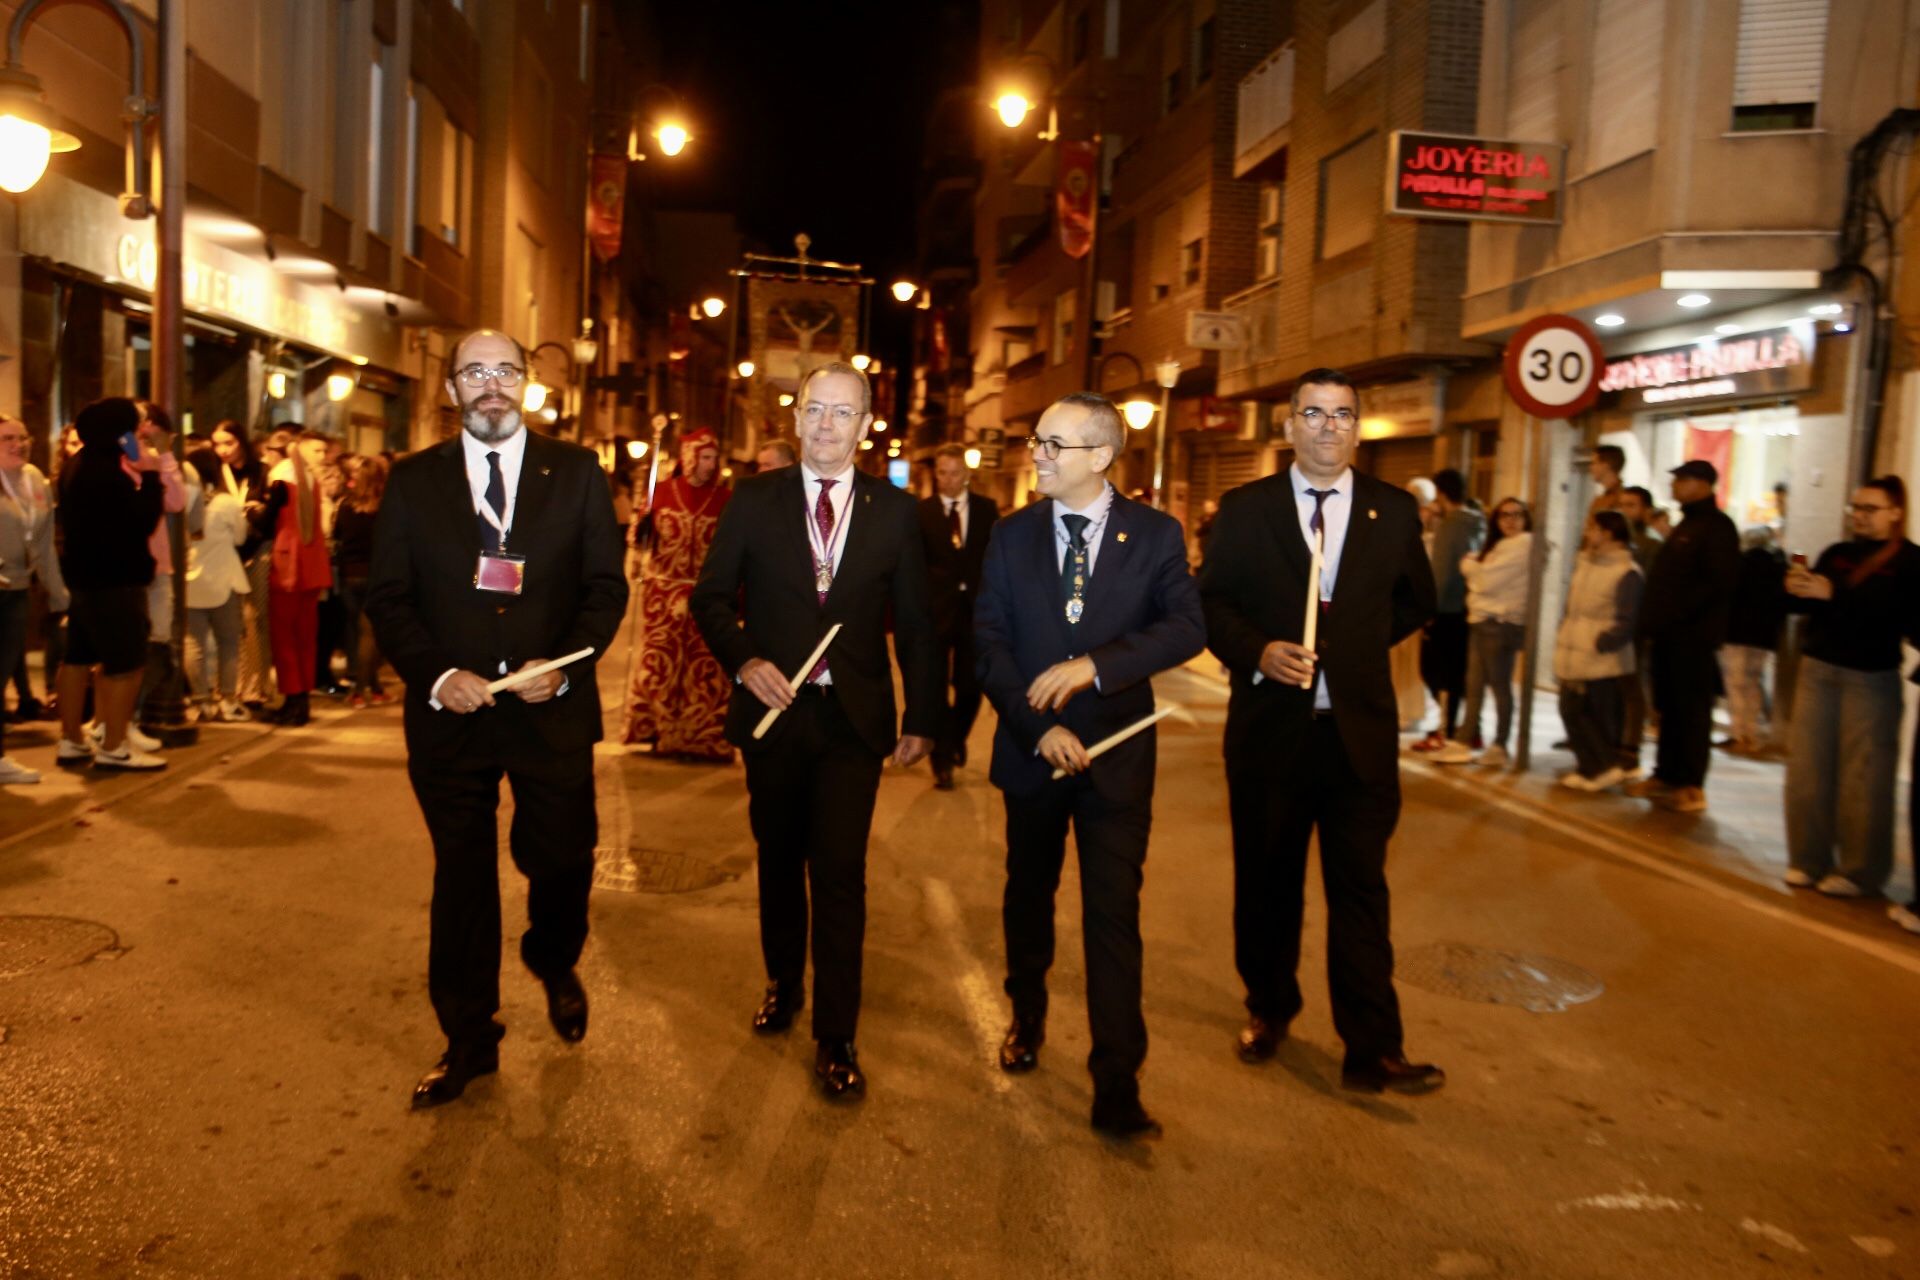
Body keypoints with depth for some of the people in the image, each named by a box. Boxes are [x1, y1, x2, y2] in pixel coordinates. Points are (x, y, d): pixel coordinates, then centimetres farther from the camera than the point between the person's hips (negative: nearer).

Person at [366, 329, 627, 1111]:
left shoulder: (576, 472, 3)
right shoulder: (412, 481, 4)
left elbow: (606, 586, 1)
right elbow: (386, 598, 3)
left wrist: (565, 665, -14)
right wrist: (436, 675, -13)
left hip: (552, 709, 0)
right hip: (450, 712, 1)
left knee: (563, 858, 5)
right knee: (461, 879, 11)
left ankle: (554, 966, 41)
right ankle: (467, 1042, 28)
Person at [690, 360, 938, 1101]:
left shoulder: (894, 511, 0)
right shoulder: (753, 502, 1)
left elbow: (915, 623, 4)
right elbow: (711, 596, 4)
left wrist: (922, 718, 3)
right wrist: (743, 660, -14)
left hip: (854, 717, -1)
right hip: (774, 709, 2)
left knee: (840, 874, -3)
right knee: (779, 861, 17)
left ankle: (835, 1037, 10)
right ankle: (783, 984, 39)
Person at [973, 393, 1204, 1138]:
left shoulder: (1155, 535, -3)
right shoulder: (1013, 536, 2)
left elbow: (1187, 628, -13)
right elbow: (990, 643, -3)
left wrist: (1094, 665, -26)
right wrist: (1038, 726, -16)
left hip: (1117, 752, -2)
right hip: (1031, 749, 3)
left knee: (1113, 915, -2)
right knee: (1028, 896, 18)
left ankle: (1117, 1085, 7)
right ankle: (1027, 1020, 42)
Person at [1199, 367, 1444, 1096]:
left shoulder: (1394, 511, 5)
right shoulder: (1244, 510, 1)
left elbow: (1415, 604, 16)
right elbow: (1210, 602, 2)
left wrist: (1355, 645, 6)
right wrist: (1257, 652, -15)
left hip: (1359, 732, 0)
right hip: (1269, 726, 0)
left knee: (1361, 891, 0)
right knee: (1266, 881, 13)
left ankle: (1373, 1052, 7)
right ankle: (1268, 1010, 33)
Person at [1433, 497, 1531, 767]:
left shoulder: (1523, 544, -11)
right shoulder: (1502, 544, 21)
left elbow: (1488, 580, -16)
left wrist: (1469, 565, 2)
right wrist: (1475, 566, -3)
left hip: (1501, 622, -9)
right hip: (1483, 619, 9)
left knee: (1499, 685, -2)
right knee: (1474, 684, 8)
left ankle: (1499, 747, 6)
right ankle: (1464, 741, 11)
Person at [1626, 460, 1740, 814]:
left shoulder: (1717, 526, -9)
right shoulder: (1687, 525, 21)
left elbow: (1717, 582, -20)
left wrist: (1678, 613, -20)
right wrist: (1654, 620, 13)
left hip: (1692, 635, -9)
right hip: (1669, 633, 9)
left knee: (1692, 711, -5)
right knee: (1669, 708, 12)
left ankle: (1692, 787, -1)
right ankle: (1666, 776, 18)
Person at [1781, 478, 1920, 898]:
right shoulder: (1836, 554, 11)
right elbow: (1808, 605, 13)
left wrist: (1834, 594, -24)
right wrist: (1796, 589, -10)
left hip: (1871, 678, -5)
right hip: (1818, 669, 5)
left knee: (1863, 778, -1)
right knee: (1807, 767, 3)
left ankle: (1860, 872, 7)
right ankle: (1808, 860, 12)